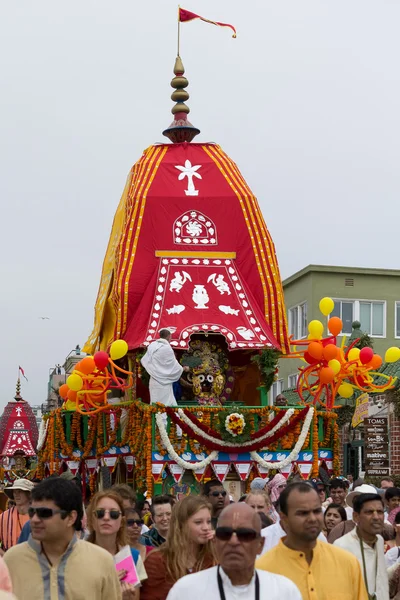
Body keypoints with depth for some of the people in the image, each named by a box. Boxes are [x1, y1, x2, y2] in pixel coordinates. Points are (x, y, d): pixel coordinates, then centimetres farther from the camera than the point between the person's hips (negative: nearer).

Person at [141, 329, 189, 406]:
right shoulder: (167, 348, -14)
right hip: (164, 382, -6)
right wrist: (183, 368, 11)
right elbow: (173, 365, -7)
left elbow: (144, 361, 13)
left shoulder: (152, 345, 4)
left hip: (154, 380, 6)